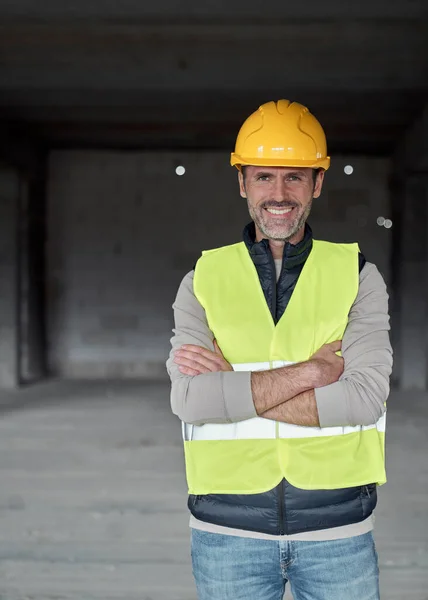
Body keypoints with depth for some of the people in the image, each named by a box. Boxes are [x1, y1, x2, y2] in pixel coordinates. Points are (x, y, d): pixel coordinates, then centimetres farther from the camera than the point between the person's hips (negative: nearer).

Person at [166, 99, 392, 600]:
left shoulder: (357, 275, 1)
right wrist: (311, 370, -16)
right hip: (230, 532, 0)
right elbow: (189, 400, -12)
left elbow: (365, 398, -12)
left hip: (337, 529, 0)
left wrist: (233, 388, -15)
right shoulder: (204, 280, 2)